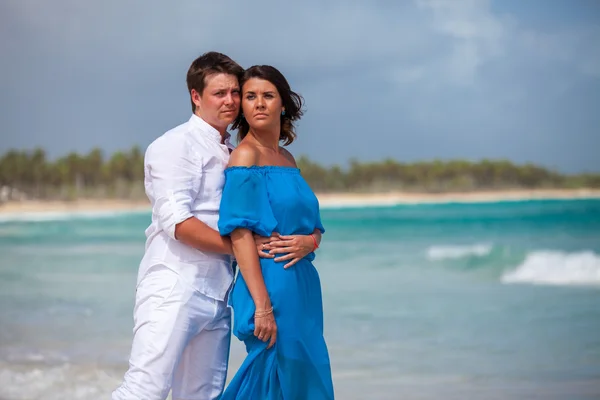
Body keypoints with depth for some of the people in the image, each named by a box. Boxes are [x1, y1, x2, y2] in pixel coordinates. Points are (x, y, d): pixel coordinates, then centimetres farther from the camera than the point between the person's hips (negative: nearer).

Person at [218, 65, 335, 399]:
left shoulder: (287, 158, 15)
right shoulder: (245, 155, -8)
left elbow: (315, 224, 17)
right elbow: (240, 232, -17)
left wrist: (309, 240, -8)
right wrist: (262, 304, -23)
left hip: (302, 284, 8)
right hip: (270, 282, -8)